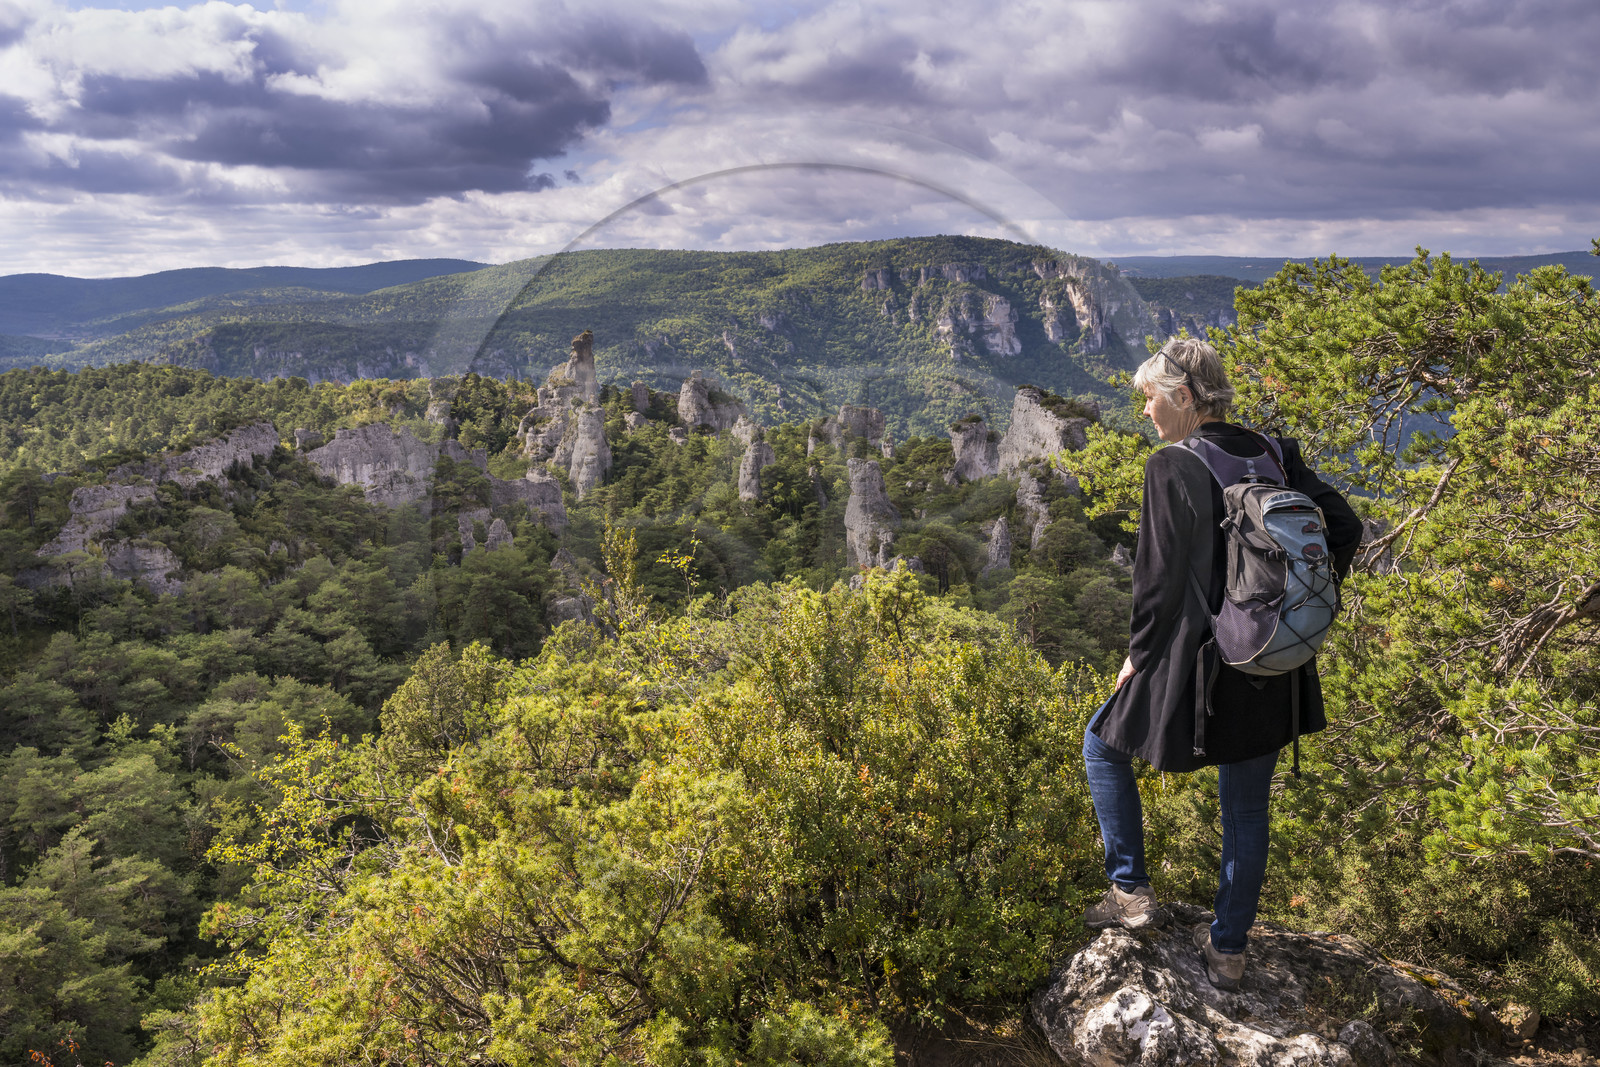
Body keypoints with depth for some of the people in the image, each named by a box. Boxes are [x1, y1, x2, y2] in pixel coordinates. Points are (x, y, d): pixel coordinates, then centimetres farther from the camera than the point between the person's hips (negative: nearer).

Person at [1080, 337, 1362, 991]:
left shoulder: (1171, 468, -16)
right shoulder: (1274, 456, 3)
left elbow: (1161, 578, -17)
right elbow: (1345, 526, 5)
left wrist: (1137, 656, -4)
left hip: (1201, 662, -6)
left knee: (1103, 743, 20)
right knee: (1247, 811, 19)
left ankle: (1131, 892, 21)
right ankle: (1228, 950, 32)